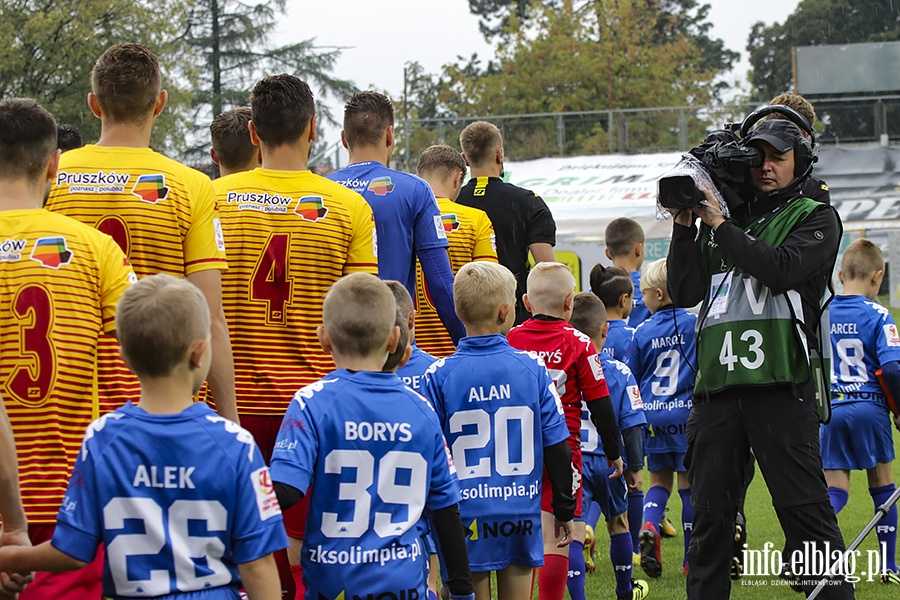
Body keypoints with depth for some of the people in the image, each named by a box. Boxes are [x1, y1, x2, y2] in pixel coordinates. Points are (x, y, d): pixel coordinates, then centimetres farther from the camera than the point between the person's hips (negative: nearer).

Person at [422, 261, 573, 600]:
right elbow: (557, 447, 0)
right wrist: (564, 510, 11)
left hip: (465, 516, -1)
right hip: (522, 517, 1)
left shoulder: (440, 375, -7)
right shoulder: (532, 369, -3)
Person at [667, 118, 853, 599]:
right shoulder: (728, 217, 20)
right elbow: (683, 292, 12)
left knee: (804, 507, -6)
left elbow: (781, 269, -12)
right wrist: (685, 226, 2)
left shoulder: (815, 218, 8)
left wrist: (720, 225, -6)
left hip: (780, 383, -4)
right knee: (709, 513, 8)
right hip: (716, 384, 5)